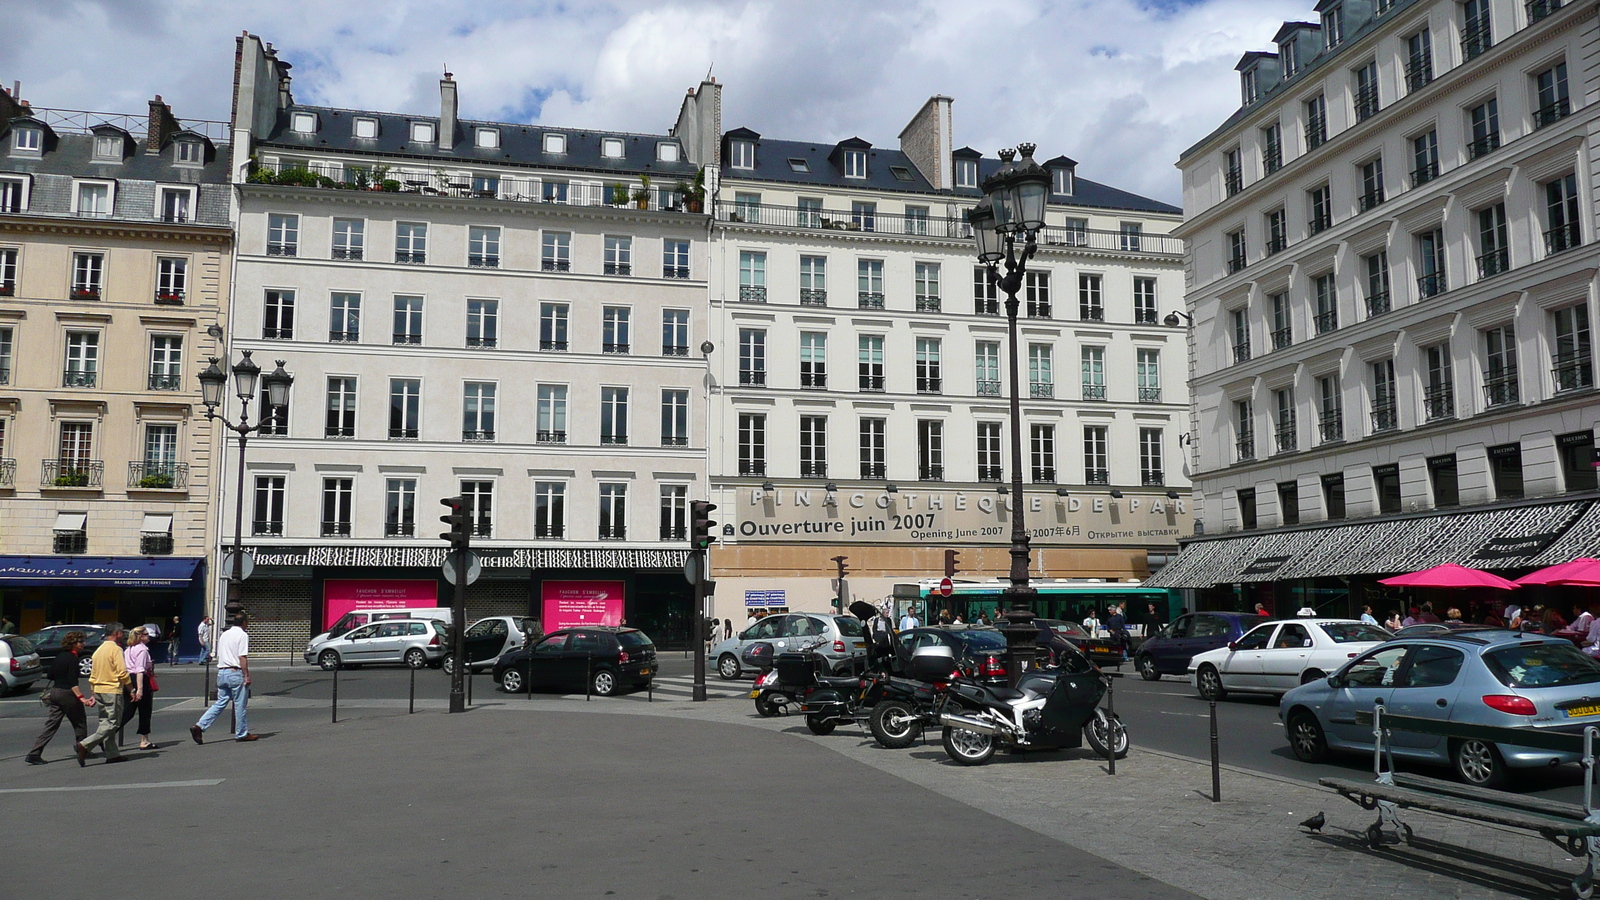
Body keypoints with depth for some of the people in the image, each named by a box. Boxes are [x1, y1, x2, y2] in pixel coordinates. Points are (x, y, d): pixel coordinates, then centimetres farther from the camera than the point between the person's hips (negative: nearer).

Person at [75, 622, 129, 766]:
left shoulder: (99, 649, 14)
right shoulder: (116, 649, -12)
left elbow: (93, 674, 17)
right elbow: (122, 673, -17)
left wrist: (94, 693, 22)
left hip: (99, 690, 9)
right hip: (112, 691, -9)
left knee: (106, 722, 11)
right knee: (112, 724, -5)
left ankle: (113, 753, 14)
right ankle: (84, 745, -16)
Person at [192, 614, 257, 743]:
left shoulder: (224, 634, 15)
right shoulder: (242, 635, -9)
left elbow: (218, 655, 19)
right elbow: (242, 657, -16)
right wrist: (247, 676, -15)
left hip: (222, 672, 8)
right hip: (235, 673, -7)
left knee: (220, 703, 12)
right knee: (240, 704, 3)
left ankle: (199, 726, -1)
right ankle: (242, 734, 11)